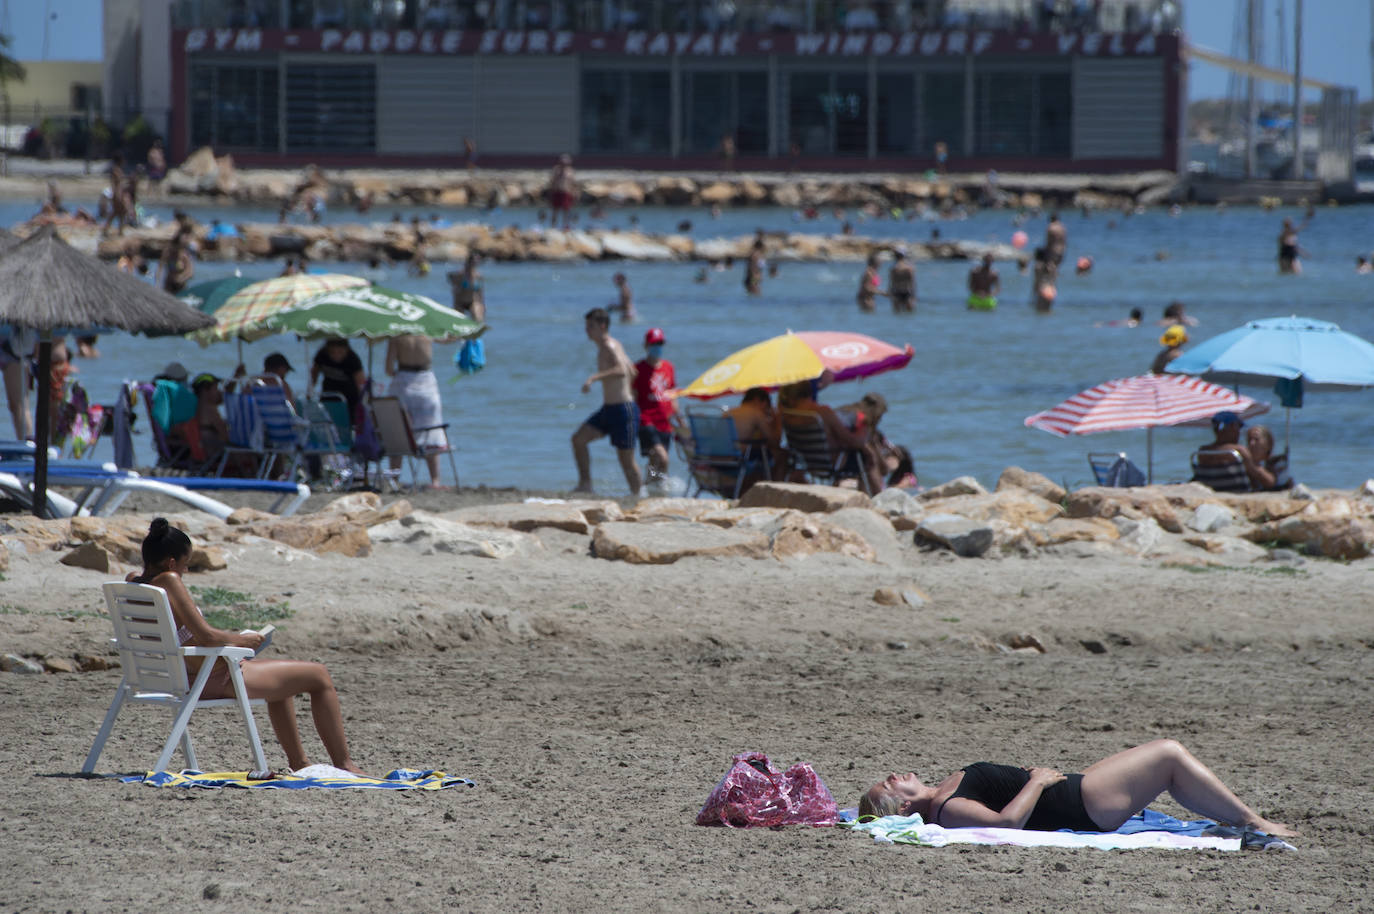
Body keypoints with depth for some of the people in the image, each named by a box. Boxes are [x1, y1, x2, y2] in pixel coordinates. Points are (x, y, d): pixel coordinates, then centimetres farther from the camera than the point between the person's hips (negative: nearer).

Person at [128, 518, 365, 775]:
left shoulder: (133, 581, 1)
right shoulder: (169, 581, -25)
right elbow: (205, 636, -28)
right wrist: (240, 640, -9)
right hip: (218, 679, -10)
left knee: (283, 678, 36)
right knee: (319, 676, 5)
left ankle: (298, 761, 45)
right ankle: (343, 764, 13)